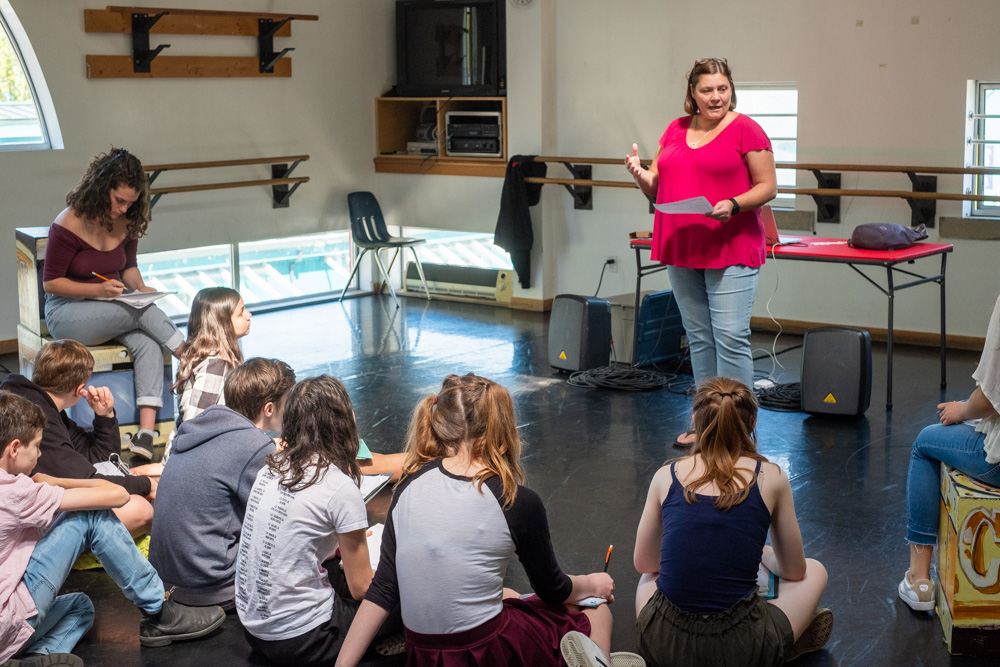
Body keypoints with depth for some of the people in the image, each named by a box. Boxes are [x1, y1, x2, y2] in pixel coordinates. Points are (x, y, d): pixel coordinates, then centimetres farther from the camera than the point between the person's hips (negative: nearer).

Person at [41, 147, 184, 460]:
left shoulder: (126, 223, 2)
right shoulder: (70, 224, -15)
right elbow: (51, 282, -10)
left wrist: (140, 288, -6)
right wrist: (98, 290, -23)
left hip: (111, 307, 5)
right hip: (67, 312, -5)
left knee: (148, 342, -27)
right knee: (142, 312, -30)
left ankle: (146, 432, -36)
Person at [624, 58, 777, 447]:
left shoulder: (745, 130, -4)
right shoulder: (676, 130, 13)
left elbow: (768, 186, -5)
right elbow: (657, 187, 18)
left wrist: (733, 205, -21)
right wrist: (640, 174, -3)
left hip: (731, 250, -6)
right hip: (681, 250, 6)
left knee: (731, 336, -9)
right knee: (698, 338, 11)